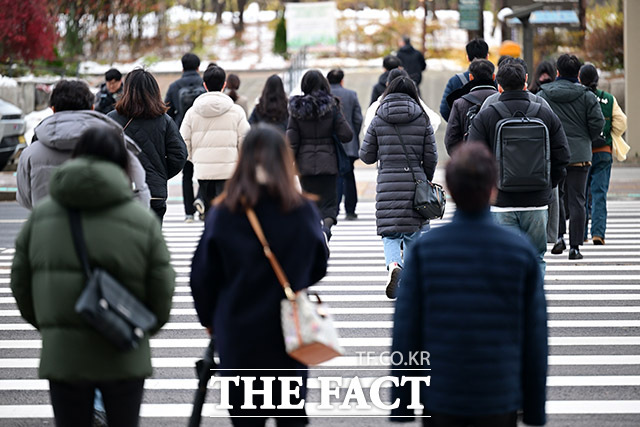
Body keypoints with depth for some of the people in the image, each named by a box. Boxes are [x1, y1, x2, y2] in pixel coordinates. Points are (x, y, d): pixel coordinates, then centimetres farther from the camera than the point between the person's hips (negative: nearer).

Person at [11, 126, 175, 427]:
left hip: (62, 356, 2)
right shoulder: (143, 222, -7)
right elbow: (161, 292, -4)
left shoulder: (41, 217, 1)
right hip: (123, 357, -2)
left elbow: (20, 282, 7)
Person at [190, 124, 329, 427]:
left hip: (237, 335, -1)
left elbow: (202, 276, -2)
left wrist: (210, 319, 14)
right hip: (289, 334, 1)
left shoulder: (223, 214, -9)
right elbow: (317, 269, 7)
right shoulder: (303, 212, -8)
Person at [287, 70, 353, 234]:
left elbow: (292, 141, -4)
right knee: (328, 201, 3)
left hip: (305, 163, 1)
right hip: (327, 162, -1)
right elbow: (346, 135, -7)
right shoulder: (331, 106, -7)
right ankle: (327, 225, -26)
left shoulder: (297, 109, -3)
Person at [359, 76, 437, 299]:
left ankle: (394, 265, -25)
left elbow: (366, 156, 6)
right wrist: (426, 180, 18)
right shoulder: (422, 120, 2)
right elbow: (431, 157, 2)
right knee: (414, 233, 12)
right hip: (415, 184, 1)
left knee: (390, 234, 4)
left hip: (387, 185, -1)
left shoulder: (378, 121, 2)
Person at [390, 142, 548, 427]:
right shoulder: (521, 252, -6)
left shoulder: (424, 250, -7)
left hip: (441, 402, 0)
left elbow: (405, 332, -5)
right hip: (499, 401, 0)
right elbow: (535, 337, -2)